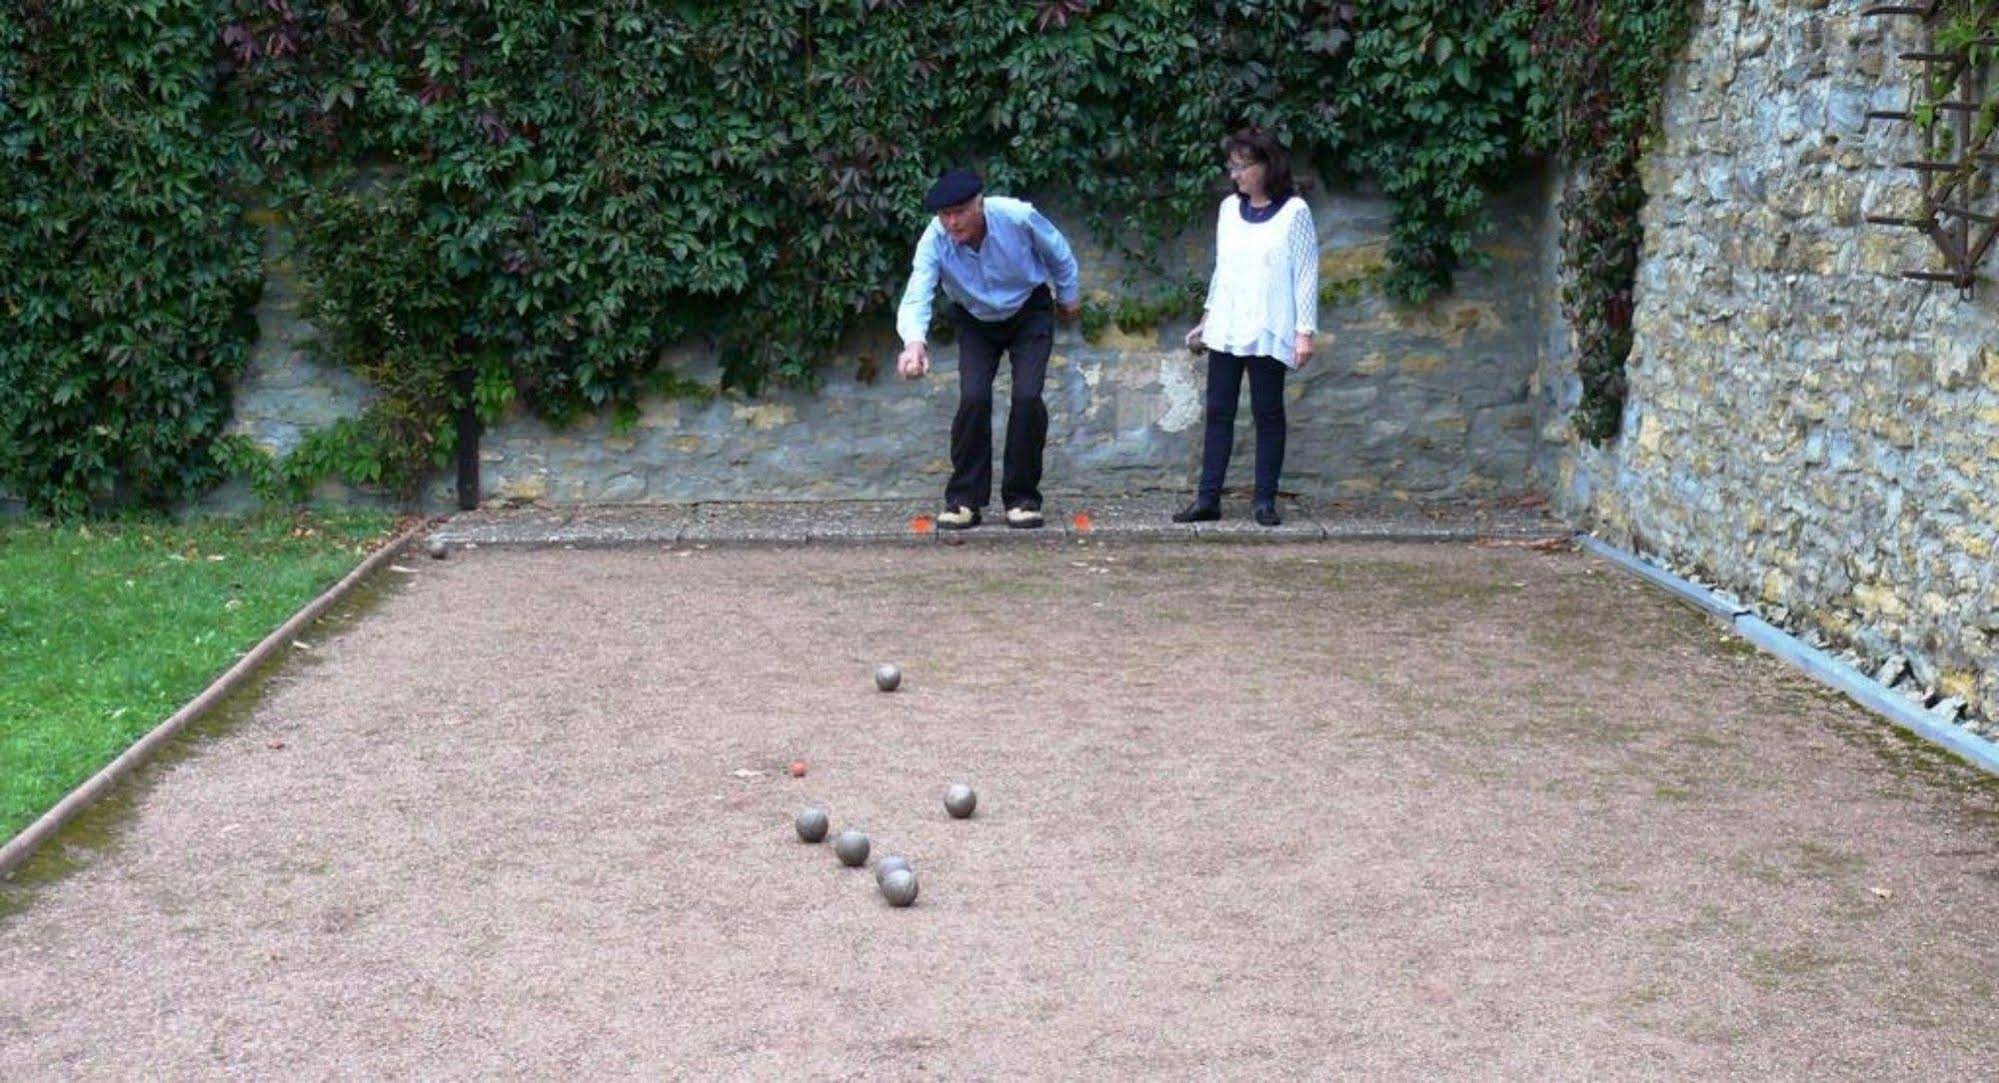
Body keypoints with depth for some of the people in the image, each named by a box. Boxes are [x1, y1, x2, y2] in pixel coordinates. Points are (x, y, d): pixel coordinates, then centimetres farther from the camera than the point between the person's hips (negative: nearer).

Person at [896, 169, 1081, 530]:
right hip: (975, 324, 1)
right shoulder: (934, 241, -28)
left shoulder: (1018, 217, -29)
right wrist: (914, 341, -62)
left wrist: (1068, 296, 9)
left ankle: (1022, 498, -1)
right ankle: (965, 500, -5)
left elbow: (1058, 252, -8)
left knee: (1027, 398, -17)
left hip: (1029, 314, -1)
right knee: (973, 398, -18)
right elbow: (916, 297, -41)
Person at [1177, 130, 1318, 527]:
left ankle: (1264, 499, 7)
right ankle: (1208, 498, 5)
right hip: (1225, 330, 5)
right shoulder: (1229, 208, 11)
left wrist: (1305, 331, -10)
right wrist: (1206, 319, 17)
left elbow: (1306, 274, -6)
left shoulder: (1293, 212, -5)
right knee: (1218, 412, 3)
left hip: (1268, 331, -5)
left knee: (1268, 413, 1)